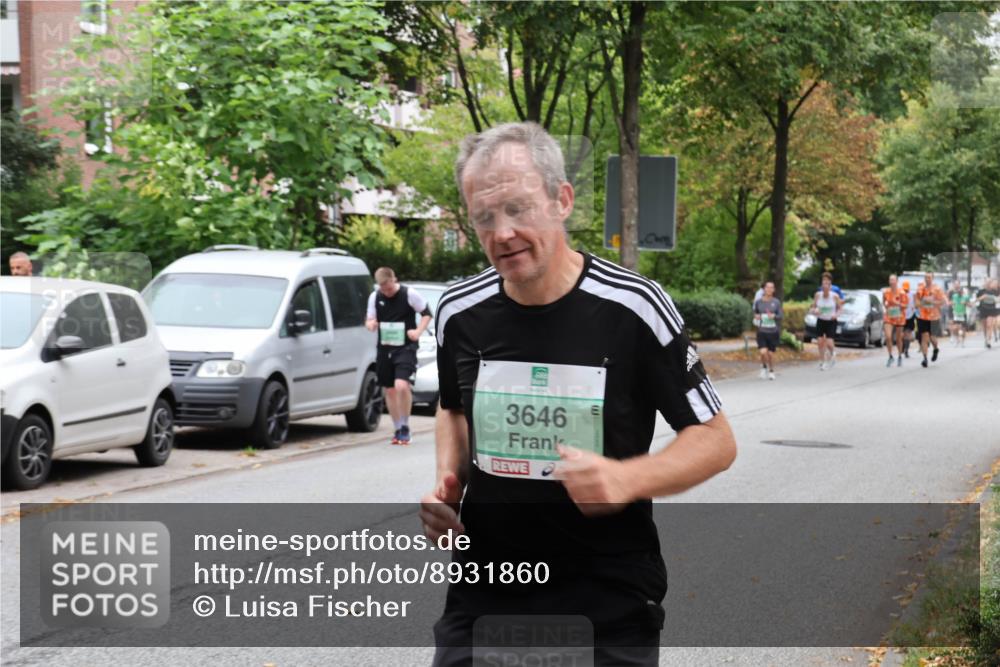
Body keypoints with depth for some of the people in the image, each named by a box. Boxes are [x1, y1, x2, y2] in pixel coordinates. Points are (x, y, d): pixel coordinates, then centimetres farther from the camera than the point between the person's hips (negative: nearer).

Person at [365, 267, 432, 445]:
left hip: (405, 348, -5)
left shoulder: (409, 294, -8)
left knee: (402, 386, -21)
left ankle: (405, 427, -4)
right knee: (389, 390, 9)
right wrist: (370, 324, -10)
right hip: (384, 348, 5)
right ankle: (397, 430, 23)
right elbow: (369, 319, 14)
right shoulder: (375, 297, 4)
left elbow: (427, 313, 1)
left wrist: (418, 331, -14)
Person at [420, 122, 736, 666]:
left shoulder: (634, 308, -12)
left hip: (611, 606, -3)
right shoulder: (460, 312, 0)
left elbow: (715, 441, -5)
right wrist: (448, 482, 0)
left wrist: (626, 479, -22)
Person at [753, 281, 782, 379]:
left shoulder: (776, 302, 0)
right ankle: (764, 367, 17)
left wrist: (774, 316, -18)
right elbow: (755, 313, 18)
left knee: (770, 353, 4)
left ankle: (771, 371, 28)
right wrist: (756, 317, -5)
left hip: (773, 332, 0)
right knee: (763, 352, -14)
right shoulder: (758, 302, 2)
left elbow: (781, 316, 1)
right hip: (762, 331, 0)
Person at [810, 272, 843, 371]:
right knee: (820, 342, -5)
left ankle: (833, 352, 25)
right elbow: (813, 308, 3)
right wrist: (814, 311, -20)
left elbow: (840, 307, 1)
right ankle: (822, 362, 12)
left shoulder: (835, 296, -11)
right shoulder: (818, 295, -6)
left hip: (831, 321, -2)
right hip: (820, 321, 2)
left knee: (829, 343, -11)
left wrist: (836, 314, -18)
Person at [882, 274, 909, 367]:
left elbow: (906, 305, -7)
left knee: (898, 339, 8)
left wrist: (898, 303, -21)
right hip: (889, 317, 1)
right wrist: (886, 306, -3)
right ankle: (890, 357, 1)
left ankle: (899, 357, 28)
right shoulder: (886, 292, -2)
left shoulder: (901, 293, -10)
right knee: (888, 337, -15)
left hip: (899, 318, -1)